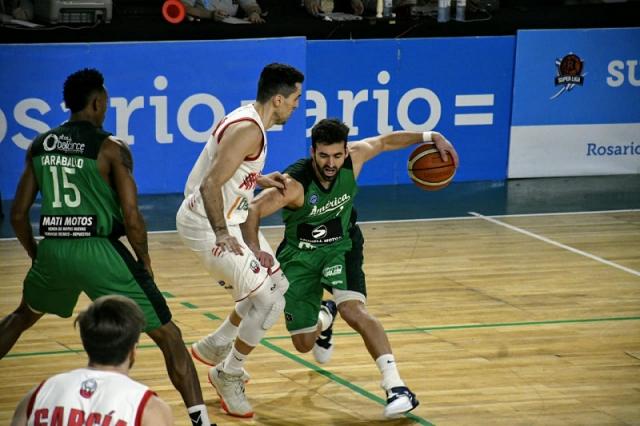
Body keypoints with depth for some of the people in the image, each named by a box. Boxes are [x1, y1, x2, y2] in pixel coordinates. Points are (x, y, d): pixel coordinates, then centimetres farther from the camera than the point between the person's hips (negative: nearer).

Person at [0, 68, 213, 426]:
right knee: (168, 336, 3)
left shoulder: (39, 146, 10)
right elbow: (132, 218, -11)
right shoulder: (111, 148, -5)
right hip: (97, 250, -5)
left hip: (53, 249, 5)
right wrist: (145, 261, 5)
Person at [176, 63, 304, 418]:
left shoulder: (249, 120, 8)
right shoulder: (248, 130, -23)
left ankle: (213, 347, 31)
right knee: (269, 299, -11)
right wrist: (222, 236, -25)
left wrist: (259, 180, 9)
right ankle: (228, 375, 5)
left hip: (229, 219, 10)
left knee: (276, 286, 19)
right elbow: (211, 184, -29)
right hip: (205, 225, -10)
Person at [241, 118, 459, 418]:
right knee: (304, 345, 5)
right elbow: (251, 210, -37)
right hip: (300, 255, -1)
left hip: (340, 247, 1)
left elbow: (385, 141, 0)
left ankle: (396, 387, -32)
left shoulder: (353, 158, -20)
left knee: (353, 310, -28)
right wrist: (255, 249, -55)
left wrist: (430, 137, -1)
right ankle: (324, 317, 45)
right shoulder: (295, 184, -31)